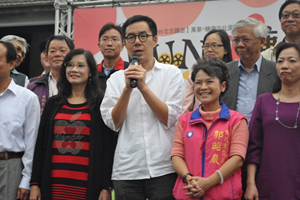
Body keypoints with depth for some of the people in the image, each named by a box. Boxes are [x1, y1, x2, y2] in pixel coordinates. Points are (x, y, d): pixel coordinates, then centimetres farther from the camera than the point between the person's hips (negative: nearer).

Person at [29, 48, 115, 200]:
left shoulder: (100, 103, 1)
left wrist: (106, 187, -9)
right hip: (54, 184, 3)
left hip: (87, 185, -3)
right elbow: (40, 145, 11)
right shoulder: (53, 103, 11)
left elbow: (108, 147, -3)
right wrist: (35, 183, 5)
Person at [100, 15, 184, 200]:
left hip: (164, 169, -1)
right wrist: (127, 88, -11)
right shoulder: (116, 78, 9)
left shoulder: (172, 73, 5)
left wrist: (143, 87, -11)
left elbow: (171, 119, -4)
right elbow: (113, 123, 0)